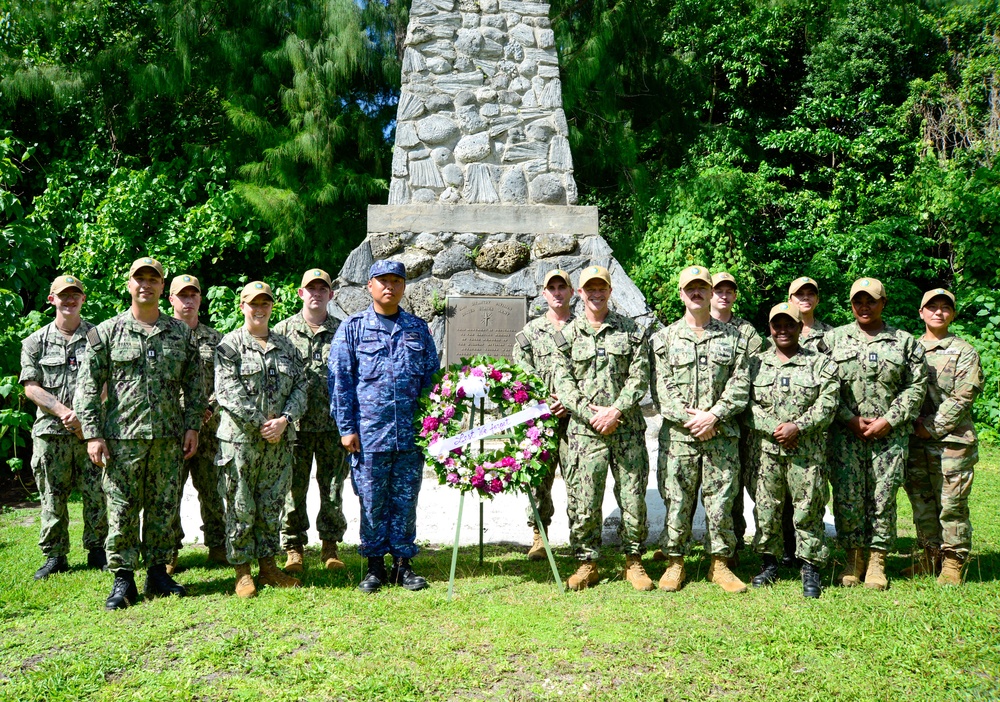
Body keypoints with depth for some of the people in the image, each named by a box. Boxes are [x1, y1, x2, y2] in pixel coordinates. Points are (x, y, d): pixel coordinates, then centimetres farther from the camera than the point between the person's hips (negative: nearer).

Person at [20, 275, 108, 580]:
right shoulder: (36, 342, 9)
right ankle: (55, 556, 16)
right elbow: (31, 386, 2)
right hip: (50, 431, 1)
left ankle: (97, 551, 14)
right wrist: (64, 412, -11)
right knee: (53, 497, 5)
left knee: (97, 494, 1)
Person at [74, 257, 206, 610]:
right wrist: (92, 434, -6)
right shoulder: (106, 333, 3)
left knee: (164, 508, 8)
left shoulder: (181, 333, 10)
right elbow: (88, 386, 1)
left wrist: (192, 426, 4)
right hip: (122, 437, -2)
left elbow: (195, 385, 12)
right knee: (122, 509, 1)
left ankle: (158, 572, 19)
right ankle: (123, 579, 10)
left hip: (168, 437, 2)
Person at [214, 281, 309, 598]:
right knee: (240, 507, 1)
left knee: (271, 506, 10)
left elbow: (301, 384, 8)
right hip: (241, 439, -4)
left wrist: (284, 420, -8)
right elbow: (229, 392, -11)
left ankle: (268, 566, 21)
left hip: (279, 441, 4)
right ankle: (242, 571, 12)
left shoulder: (285, 346, 13)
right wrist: (261, 423, -15)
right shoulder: (230, 345, -1)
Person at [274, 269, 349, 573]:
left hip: (333, 422, 1)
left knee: (333, 487, 6)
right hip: (295, 423, -1)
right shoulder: (283, 330, 6)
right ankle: (293, 547, 16)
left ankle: (330, 545, 19)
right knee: (293, 488, 4)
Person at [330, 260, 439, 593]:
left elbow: (431, 377, 15)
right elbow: (340, 381, 1)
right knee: (372, 501, 5)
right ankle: (375, 565, 18)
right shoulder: (352, 328, 4)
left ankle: (403, 563, 19)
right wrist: (346, 427, -5)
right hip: (369, 432, -2)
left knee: (406, 500, 7)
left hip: (411, 432, 2)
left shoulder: (418, 328, 12)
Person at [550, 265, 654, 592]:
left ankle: (633, 562, 19)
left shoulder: (632, 331, 7)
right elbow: (563, 384, 2)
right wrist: (591, 415, -11)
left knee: (633, 498, 3)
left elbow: (640, 378, 0)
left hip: (627, 430, 0)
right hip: (584, 430, 0)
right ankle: (588, 564, 16)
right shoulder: (567, 336, 8)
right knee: (583, 501, 1)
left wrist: (616, 411, -13)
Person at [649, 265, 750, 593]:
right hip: (677, 435, 0)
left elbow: (740, 384, 2)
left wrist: (714, 415, -12)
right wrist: (687, 418, -12)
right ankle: (675, 563, 17)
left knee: (721, 501, 4)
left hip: (722, 435, 1)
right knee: (677, 502, 4)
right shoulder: (665, 338, 7)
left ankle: (720, 564, 18)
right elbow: (660, 388, 0)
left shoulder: (733, 337, 10)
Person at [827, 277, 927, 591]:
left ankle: (877, 561, 12)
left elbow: (916, 386, 3)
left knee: (883, 497, 1)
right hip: (846, 433, 0)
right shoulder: (835, 338, 8)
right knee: (847, 496, 0)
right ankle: (854, 557, 14)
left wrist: (889, 420, -7)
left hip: (890, 434, 0)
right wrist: (850, 419, -7)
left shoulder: (905, 342, 8)